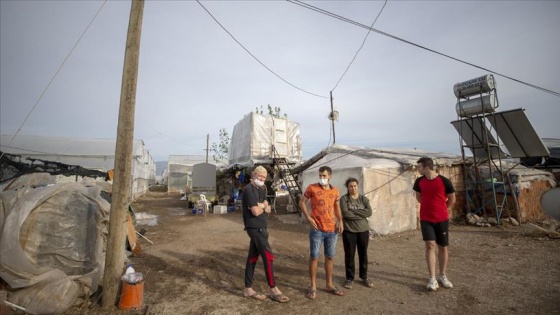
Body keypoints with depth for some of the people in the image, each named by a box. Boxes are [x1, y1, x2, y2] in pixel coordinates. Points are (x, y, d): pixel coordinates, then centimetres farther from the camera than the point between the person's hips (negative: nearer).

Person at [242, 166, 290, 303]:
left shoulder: (260, 190, 16)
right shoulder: (249, 190, -14)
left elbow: (268, 209, 9)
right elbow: (256, 212, -22)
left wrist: (261, 206, -11)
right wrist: (263, 206, -2)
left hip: (259, 228, 9)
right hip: (256, 228, -9)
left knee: (252, 258, 13)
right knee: (268, 257, -5)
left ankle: (248, 289, 23)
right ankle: (274, 290, 6)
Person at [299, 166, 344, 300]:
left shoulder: (335, 190, 5)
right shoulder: (312, 188, -7)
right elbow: (302, 202, -1)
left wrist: (340, 221, 4)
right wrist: (308, 218, -11)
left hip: (332, 230, 4)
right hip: (317, 230, -4)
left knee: (330, 257, 15)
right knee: (314, 257, 4)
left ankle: (329, 284, 32)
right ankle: (313, 287, 20)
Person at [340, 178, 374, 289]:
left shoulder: (364, 198, 2)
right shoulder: (344, 199, -6)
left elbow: (369, 212, -11)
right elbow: (345, 213, -19)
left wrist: (353, 211, -16)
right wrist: (360, 214, -15)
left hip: (363, 230, 3)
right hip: (349, 231, -2)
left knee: (363, 254, 14)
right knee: (349, 255, 6)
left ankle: (364, 277, 32)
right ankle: (350, 278, 23)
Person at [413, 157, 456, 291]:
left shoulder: (444, 181, -12)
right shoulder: (419, 181, -3)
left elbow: (452, 199, 3)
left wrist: (440, 209, 12)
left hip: (442, 219, -1)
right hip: (426, 219, 1)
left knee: (442, 247, 11)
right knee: (430, 245, -6)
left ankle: (442, 276, 28)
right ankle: (432, 279, 1)